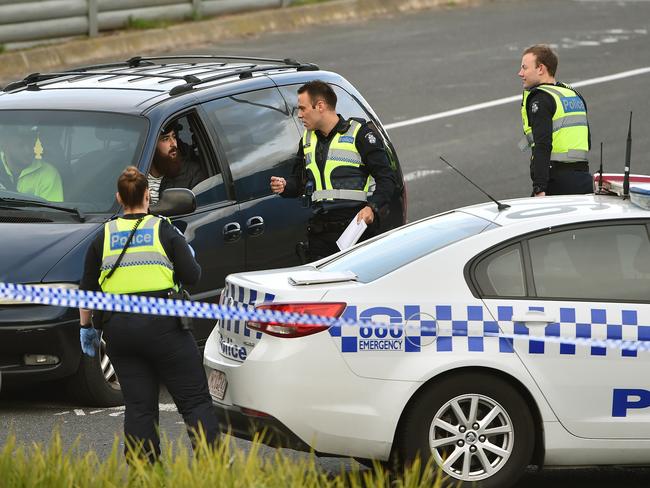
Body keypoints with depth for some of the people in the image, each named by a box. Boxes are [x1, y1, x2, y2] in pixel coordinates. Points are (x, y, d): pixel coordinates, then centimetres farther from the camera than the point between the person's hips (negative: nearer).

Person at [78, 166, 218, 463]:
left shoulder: (103, 238, 9)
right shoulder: (164, 231, 1)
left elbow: (87, 290, 12)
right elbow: (192, 276, -1)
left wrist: (86, 327, 24)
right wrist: (187, 255, 20)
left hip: (117, 327, 3)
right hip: (162, 324, -3)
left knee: (138, 406, 7)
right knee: (195, 401, -1)